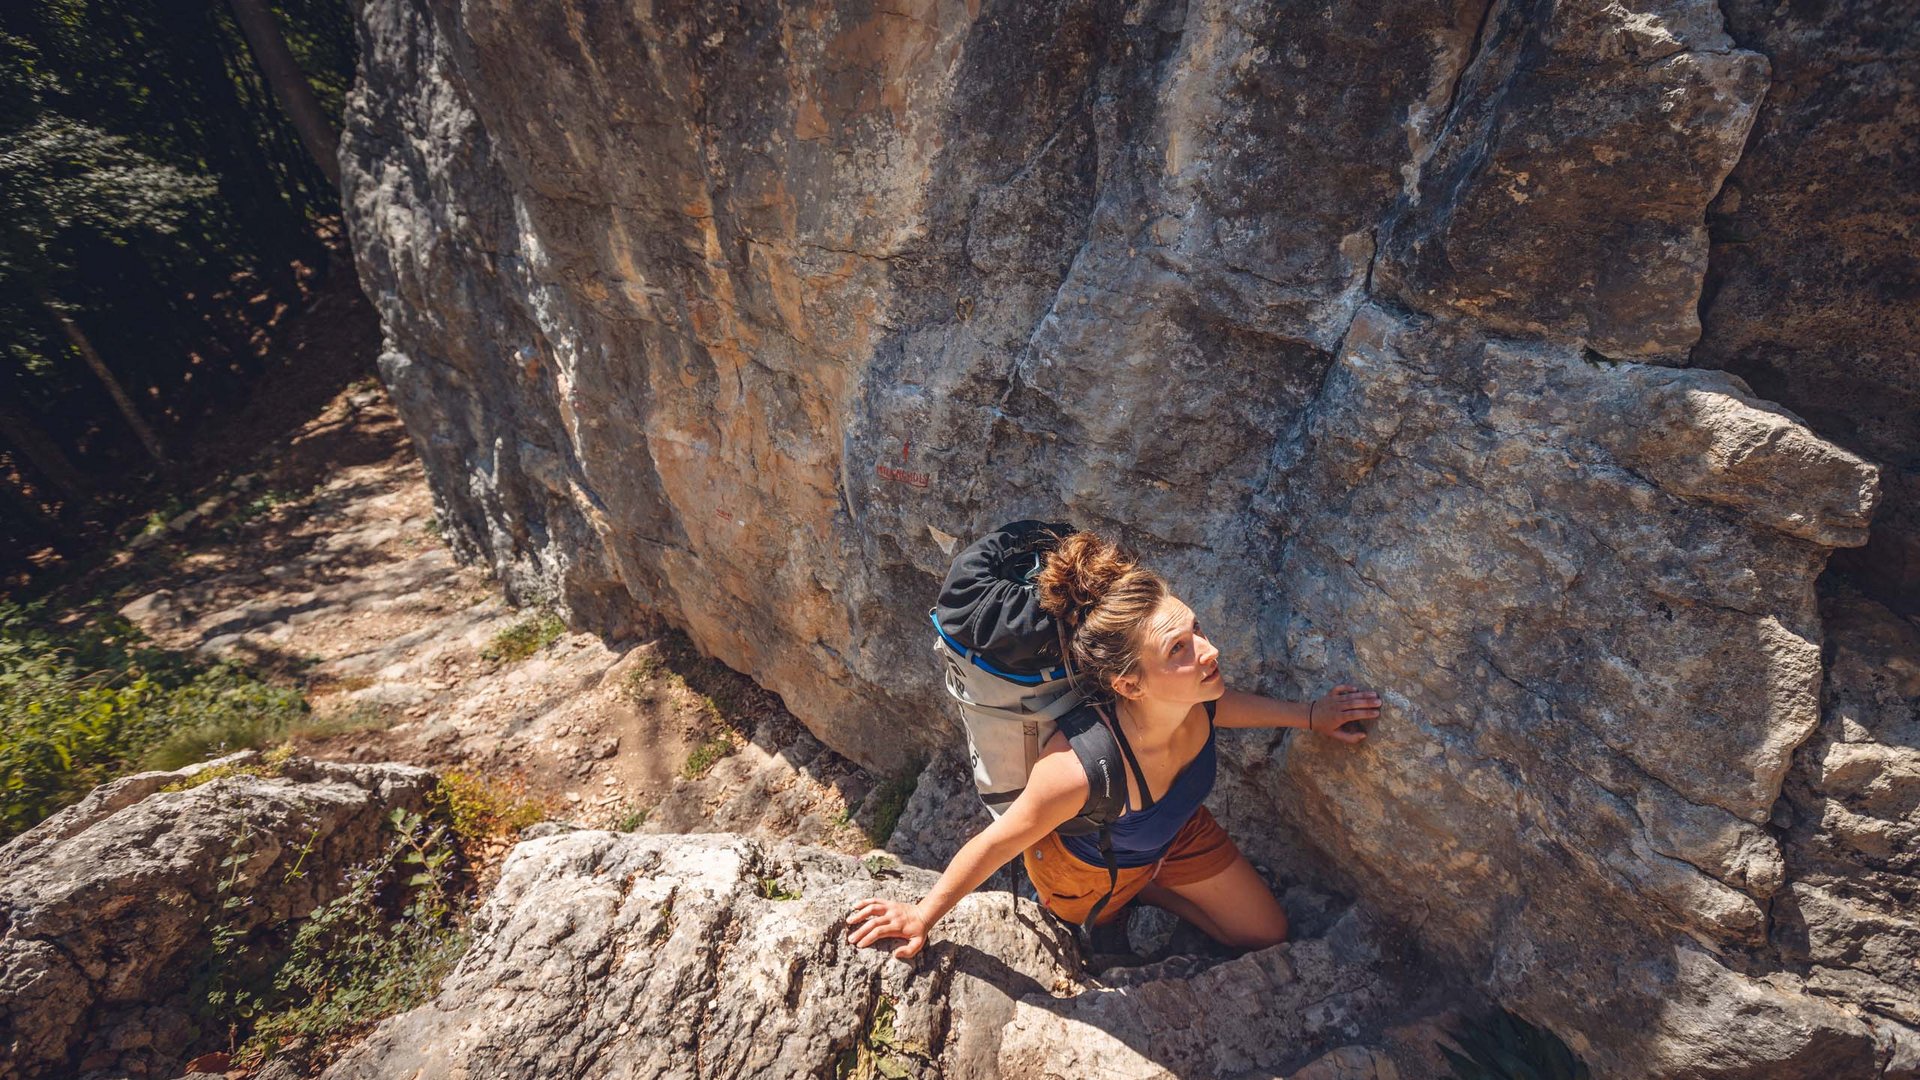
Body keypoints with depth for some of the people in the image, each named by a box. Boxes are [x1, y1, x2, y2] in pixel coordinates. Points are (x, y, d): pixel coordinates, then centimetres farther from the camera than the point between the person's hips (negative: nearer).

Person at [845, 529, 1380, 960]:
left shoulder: (1194, 702, -33)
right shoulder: (1080, 768, -51)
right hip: (1087, 871, -4)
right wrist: (923, 915, -18)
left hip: (1176, 830, 4)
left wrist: (1310, 714, -5)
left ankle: (1147, 885, 35)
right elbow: (995, 844, -33)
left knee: (1267, 935, 23)